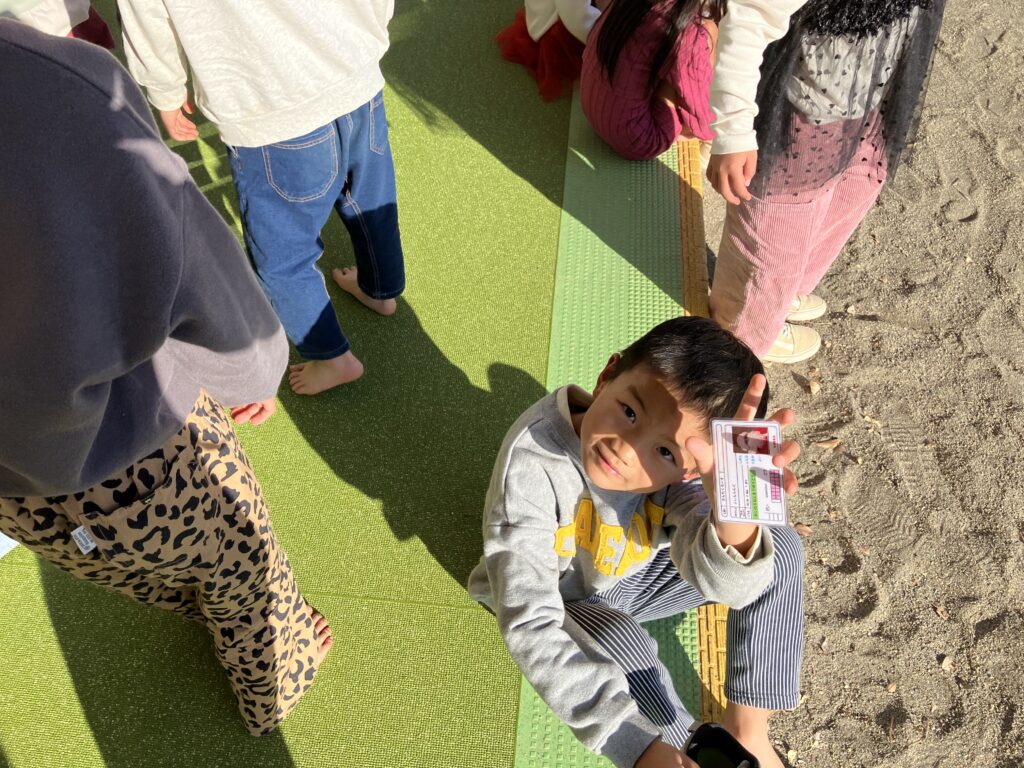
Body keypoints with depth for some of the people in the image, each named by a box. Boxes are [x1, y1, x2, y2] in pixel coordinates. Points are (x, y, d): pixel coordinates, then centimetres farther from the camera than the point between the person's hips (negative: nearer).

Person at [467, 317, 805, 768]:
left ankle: (746, 732, 1)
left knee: (781, 550, -12)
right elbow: (530, 628, -42)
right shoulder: (532, 465, -38)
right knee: (623, 647, -36)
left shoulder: (678, 471, -26)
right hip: (558, 602, -3)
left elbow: (729, 586, -37)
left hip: (629, 578, 4)